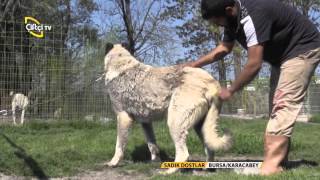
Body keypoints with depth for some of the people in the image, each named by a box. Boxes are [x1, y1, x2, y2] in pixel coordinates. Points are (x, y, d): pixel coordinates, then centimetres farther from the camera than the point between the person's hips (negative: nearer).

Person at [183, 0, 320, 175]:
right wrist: (195, 64, 4)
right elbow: (224, 47, 13)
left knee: (284, 103, -19)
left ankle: (271, 164, -22)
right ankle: (278, 159, 11)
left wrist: (230, 90, -21)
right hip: (282, 53, 10)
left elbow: (254, 65, -33)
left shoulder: (252, 16, -34)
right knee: (277, 104, 8)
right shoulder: (233, 17, -3)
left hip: (303, 49, -10)